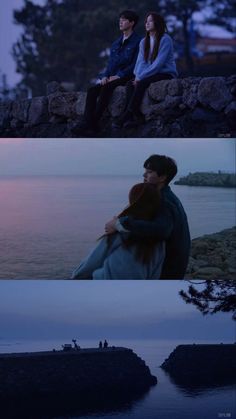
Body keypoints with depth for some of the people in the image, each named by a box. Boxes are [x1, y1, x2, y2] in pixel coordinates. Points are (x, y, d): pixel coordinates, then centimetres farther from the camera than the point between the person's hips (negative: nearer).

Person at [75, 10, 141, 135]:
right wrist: (105, 76, -1)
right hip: (112, 77, 7)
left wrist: (118, 76, -17)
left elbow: (135, 65, -10)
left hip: (126, 77, -7)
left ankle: (94, 122, -30)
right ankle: (87, 122, -28)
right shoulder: (116, 43, 21)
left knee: (106, 88, -32)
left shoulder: (137, 42, -3)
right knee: (92, 90, -17)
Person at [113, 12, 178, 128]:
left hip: (166, 74, -6)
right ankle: (137, 116, -33)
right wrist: (138, 75, -14)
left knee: (141, 83, -31)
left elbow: (159, 63, -18)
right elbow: (141, 61, 8)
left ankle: (126, 115, -32)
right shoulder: (144, 42, 14)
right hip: (150, 74, 7)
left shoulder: (165, 39, -10)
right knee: (130, 83, -21)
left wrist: (141, 77, -21)